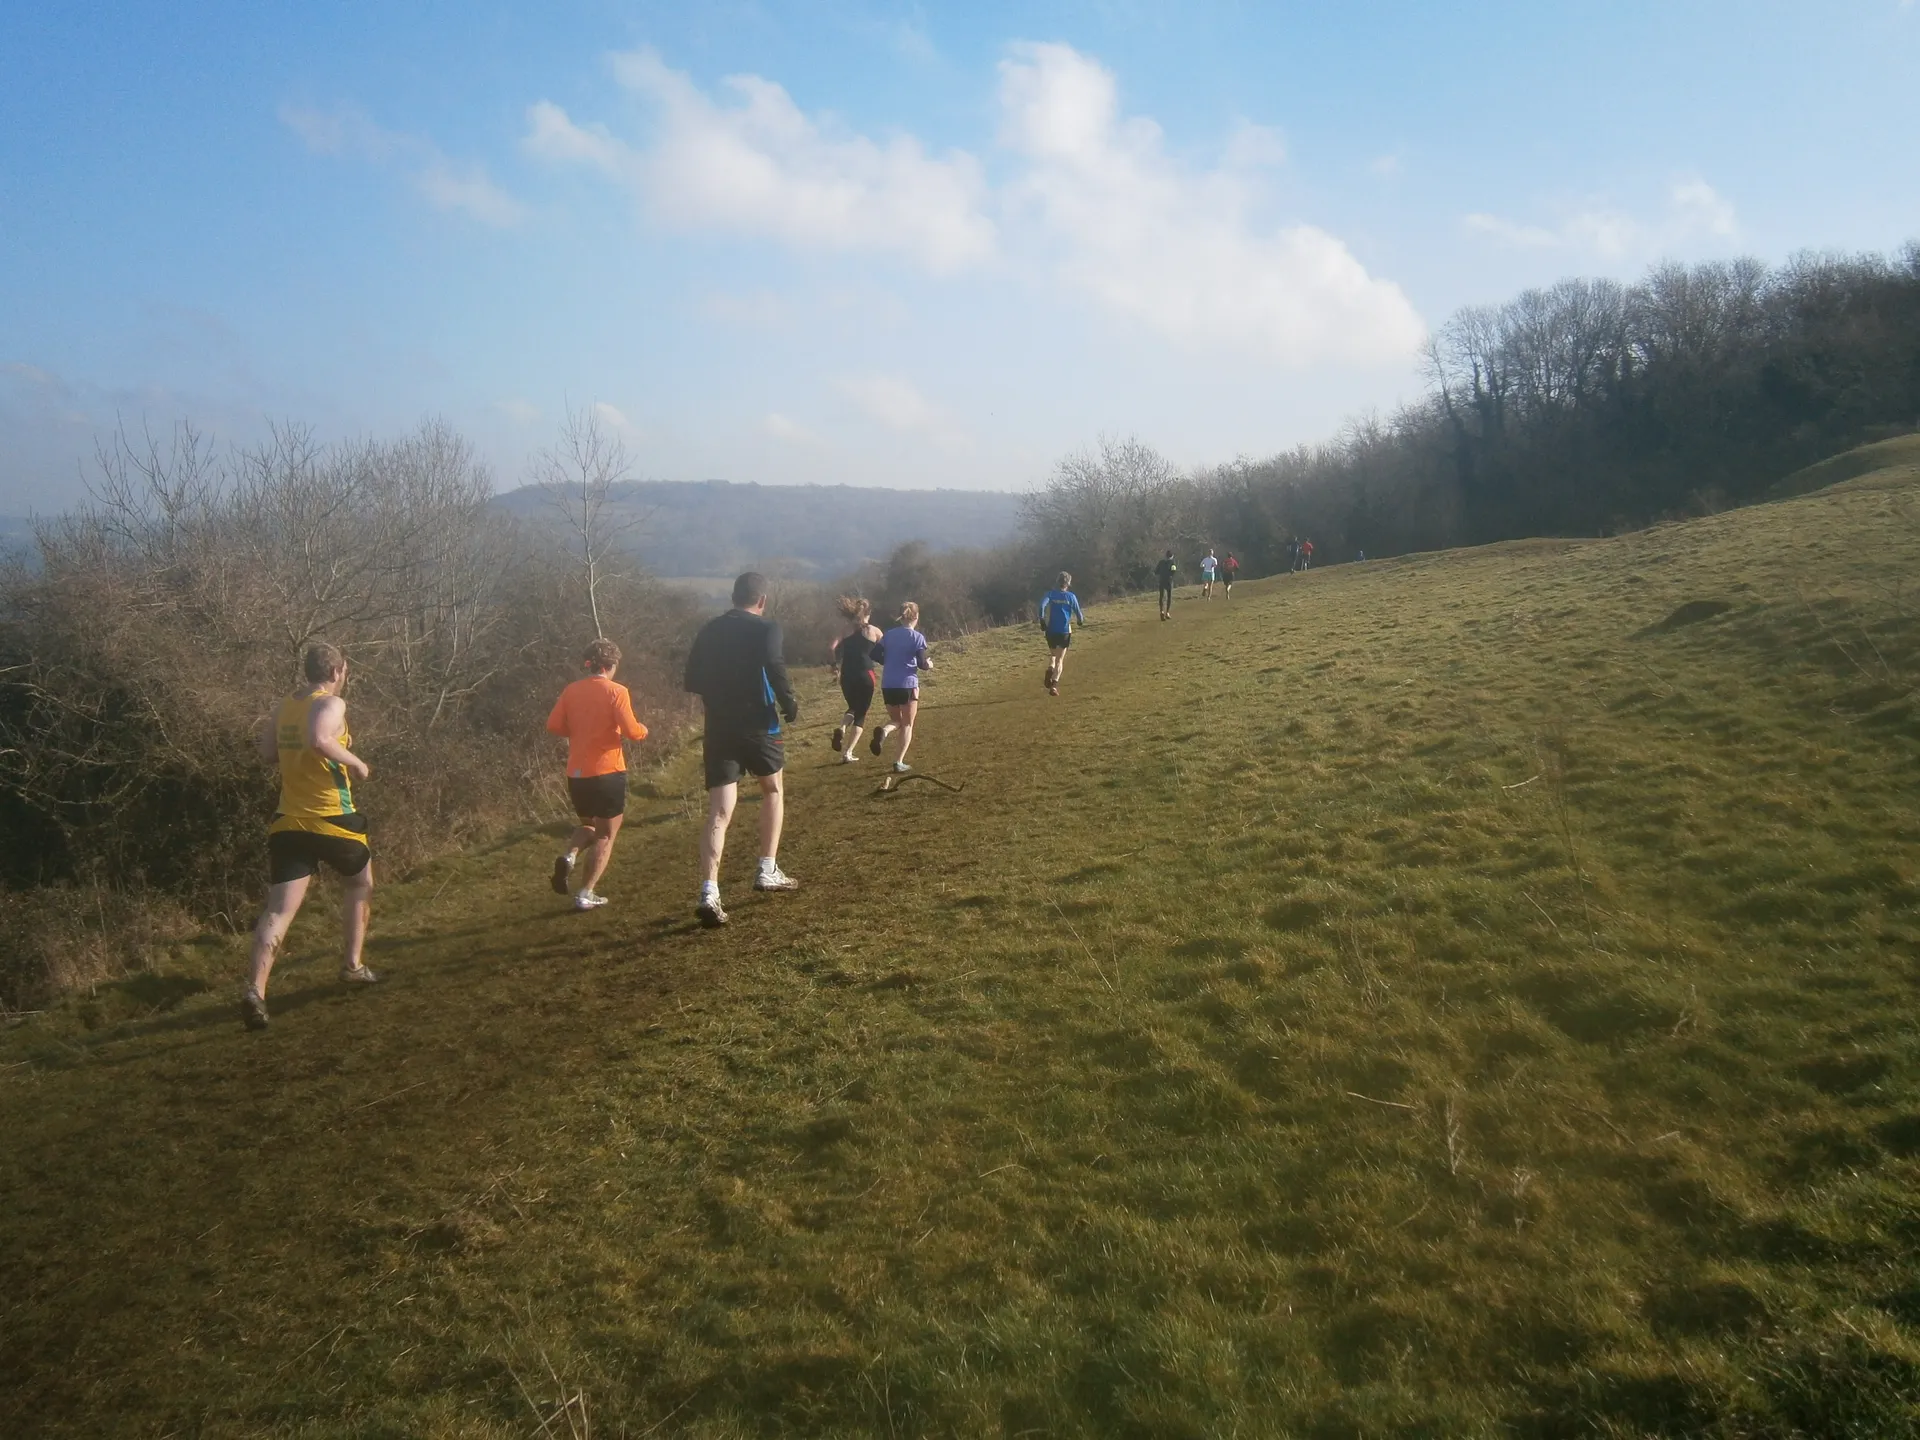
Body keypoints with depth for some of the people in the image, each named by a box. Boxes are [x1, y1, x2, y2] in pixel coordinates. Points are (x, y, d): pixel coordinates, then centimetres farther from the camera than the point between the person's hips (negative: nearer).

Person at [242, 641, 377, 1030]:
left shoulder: (282, 709, 10)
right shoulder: (331, 704, -11)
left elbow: (268, 753, 18)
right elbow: (319, 740, -30)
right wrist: (355, 762, -17)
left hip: (289, 823, 5)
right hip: (332, 822, -5)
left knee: (279, 910, -1)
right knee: (359, 883, 23)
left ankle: (255, 991, -16)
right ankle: (352, 965, 26)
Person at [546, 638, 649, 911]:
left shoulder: (571, 690, 5)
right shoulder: (616, 691, -9)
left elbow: (553, 725, 1)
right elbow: (631, 731, -16)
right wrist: (643, 730, 6)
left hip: (576, 773, 5)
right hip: (607, 772, -5)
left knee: (588, 825, 26)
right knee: (605, 835, 8)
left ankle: (568, 857, -3)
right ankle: (586, 894, 2)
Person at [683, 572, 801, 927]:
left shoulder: (709, 631, 9)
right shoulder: (766, 630, -6)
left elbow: (693, 680, 11)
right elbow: (776, 672, -21)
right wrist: (791, 706, -6)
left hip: (718, 728, 3)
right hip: (757, 725, -3)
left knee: (718, 813, 0)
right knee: (772, 791, 22)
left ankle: (709, 893, -14)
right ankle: (768, 872, 21)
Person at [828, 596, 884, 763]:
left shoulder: (846, 631, 7)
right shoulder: (874, 631, 1)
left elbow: (835, 647, -6)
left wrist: (836, 665, 8)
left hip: (847, 676, 3)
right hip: (865, 675, -3)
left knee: (853, 708, 26)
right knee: (861, 714, 8)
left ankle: (841, 728, -7)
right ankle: (847, 753, -1)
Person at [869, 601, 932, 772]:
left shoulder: (888, 635, 8)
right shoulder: (918, 637, -5)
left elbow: (875, 655, 3)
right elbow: (921, 664, -11)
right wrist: (929, 664, 11)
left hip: (887, 685, 4)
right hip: (908, 685, -4)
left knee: (896, 720, 20)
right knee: (907, 725, 8)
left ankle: (883, 731, -16)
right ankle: (899, 763, -1)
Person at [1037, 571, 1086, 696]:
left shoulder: (1050, 594, 3)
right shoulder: (1071, 596, 1)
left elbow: (1042, 605, -15)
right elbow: (1077, 611, 3)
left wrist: (1042, 619, -15)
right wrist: (1081, 620, 24)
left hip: (1051, 630, 2)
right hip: (1065, 631, -2)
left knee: (1053, 655, 23)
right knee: (1060, 659, 2)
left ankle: (1050, 671, -6)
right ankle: (1054, 684, -15)